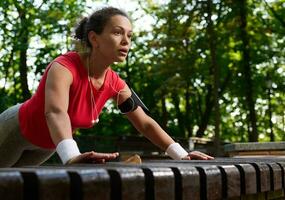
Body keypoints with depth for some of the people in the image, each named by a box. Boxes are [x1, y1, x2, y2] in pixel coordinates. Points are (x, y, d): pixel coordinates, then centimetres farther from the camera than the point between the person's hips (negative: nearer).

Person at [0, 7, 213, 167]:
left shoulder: (115, 84, -17)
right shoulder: (64, 67, -37)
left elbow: (146, 123, -9)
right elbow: (55, 112, -56)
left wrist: (181, 155, -19)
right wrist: (72, 157, -74)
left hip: (46, 145, 6)